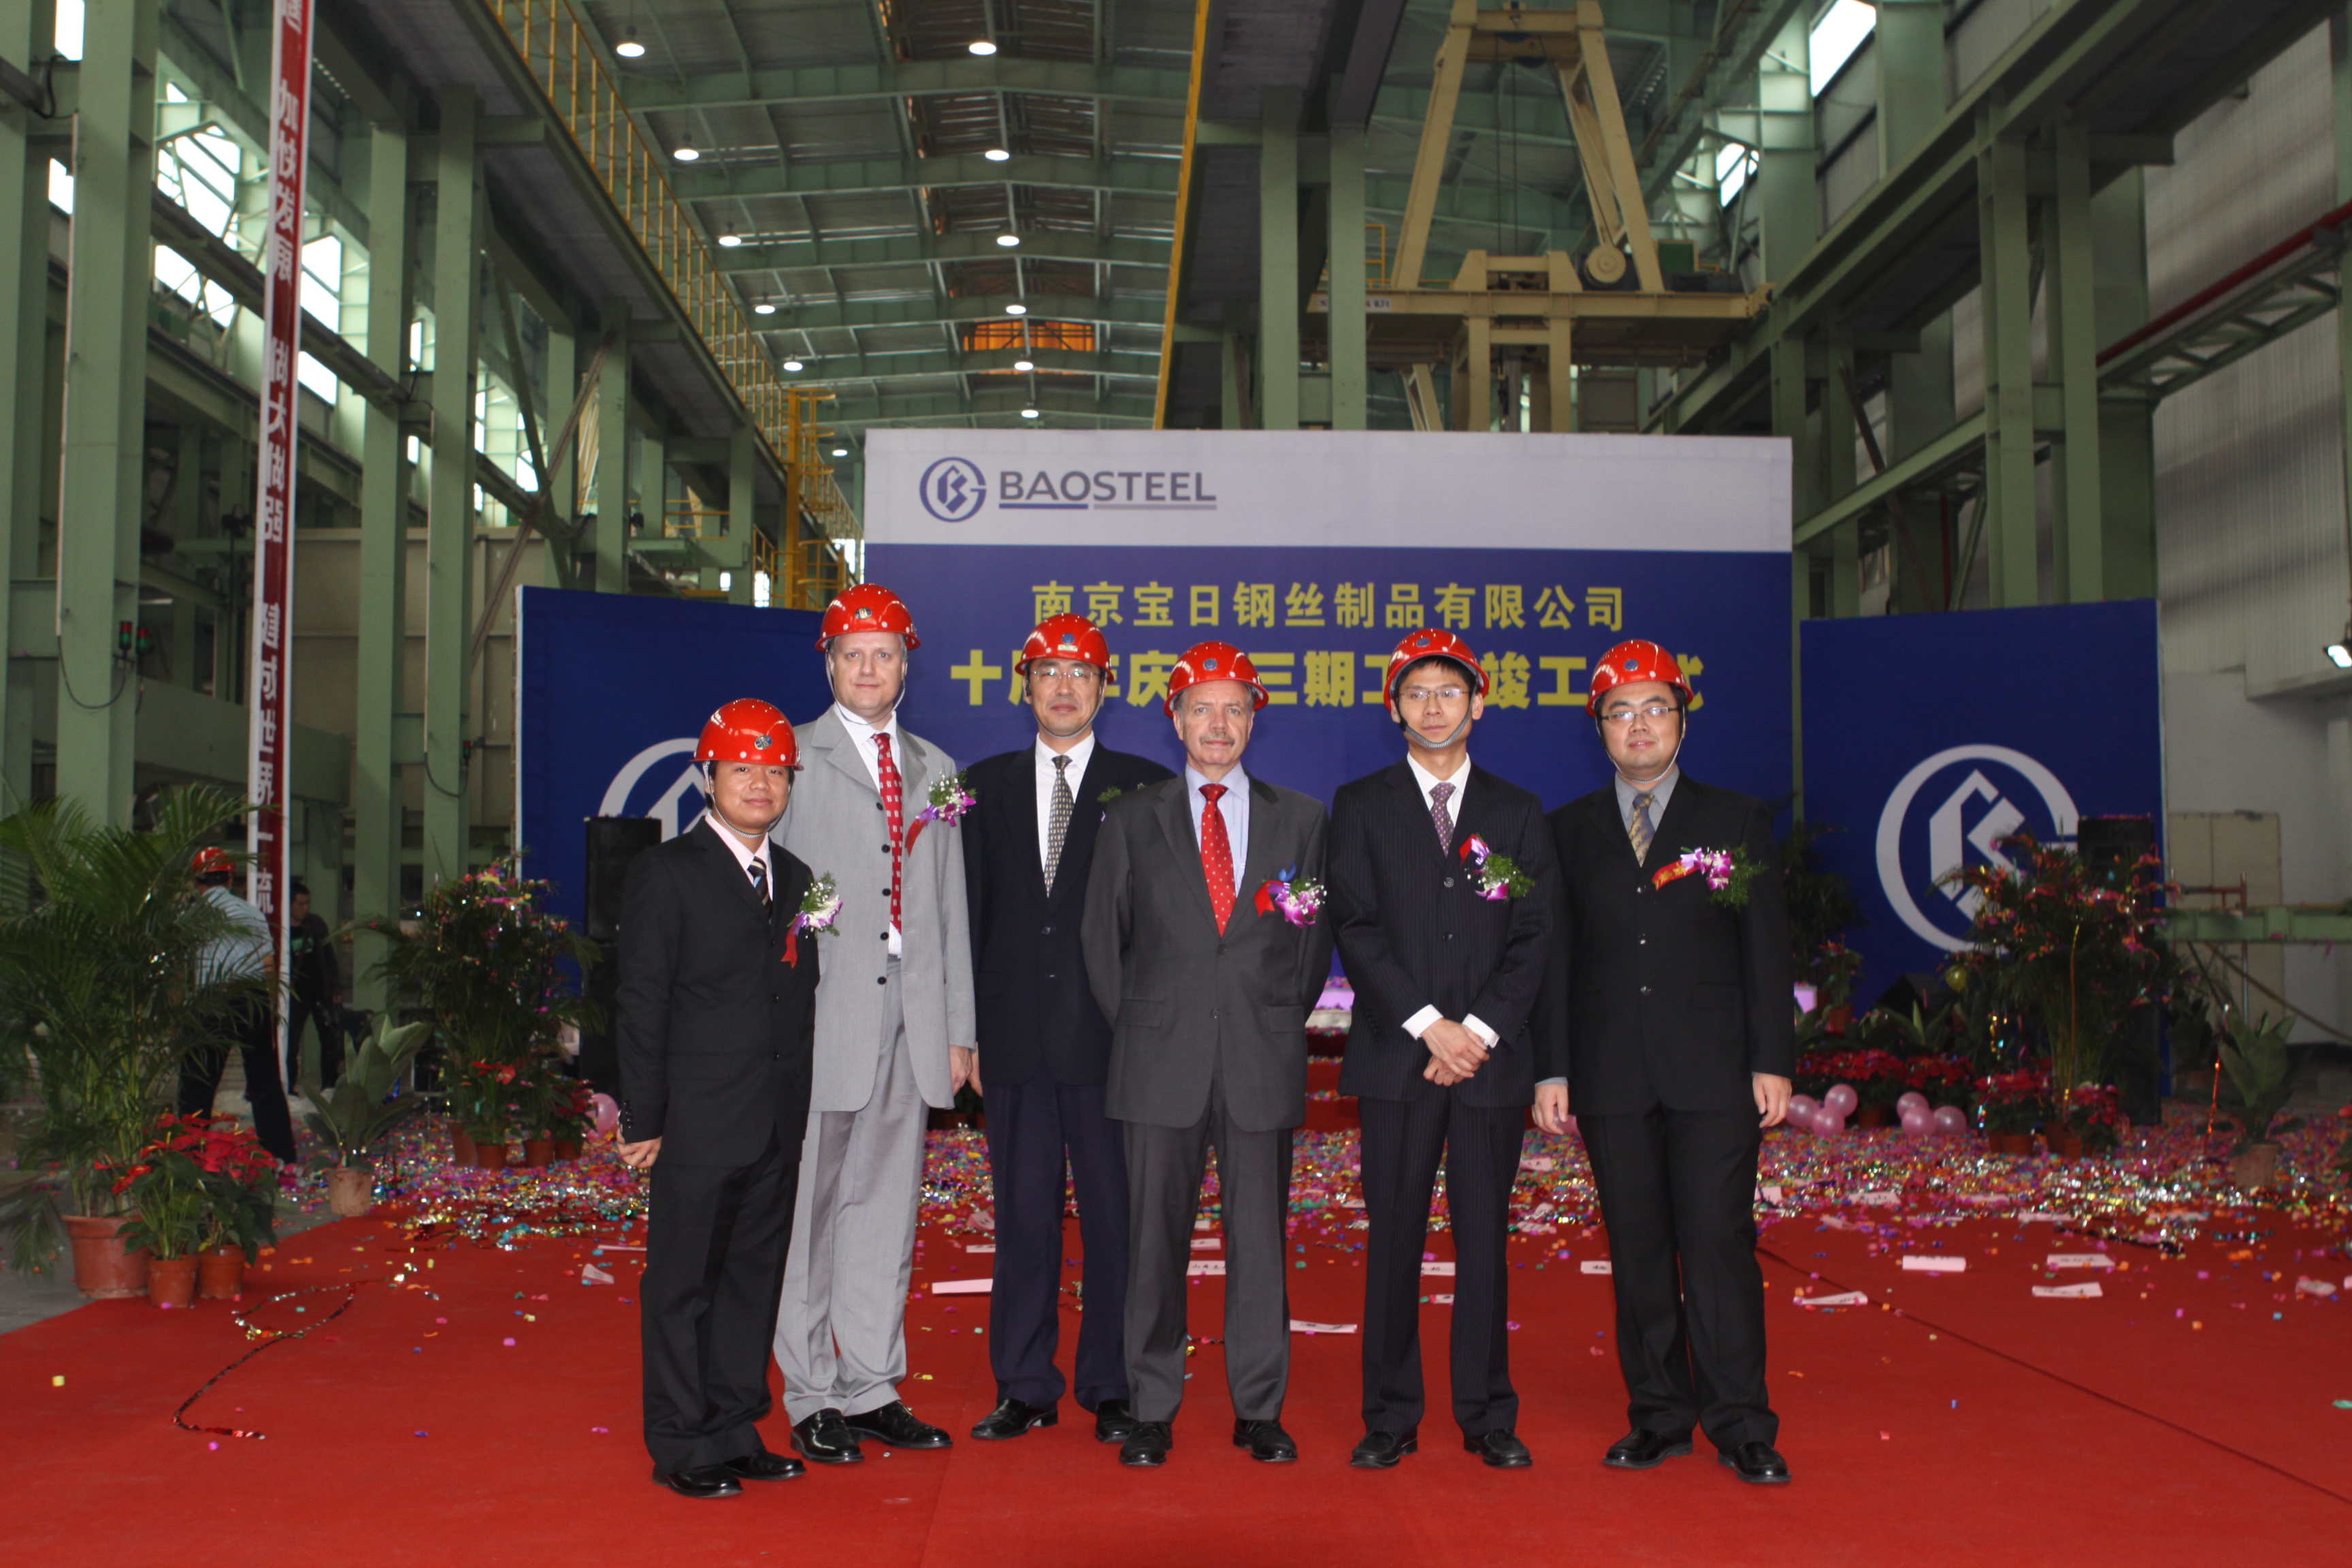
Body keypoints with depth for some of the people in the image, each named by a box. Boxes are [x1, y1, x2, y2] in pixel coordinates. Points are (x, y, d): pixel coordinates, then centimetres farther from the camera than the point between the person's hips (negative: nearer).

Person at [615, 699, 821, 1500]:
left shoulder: (796, 878, 13)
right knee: (683, 1285, 4)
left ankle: (736, 1431, 24)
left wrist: (801, 1100, 8)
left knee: (755, 1277, 12)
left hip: (779, 1126, 6)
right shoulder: (664, 873, -4)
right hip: (699, 1124, -5)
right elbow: (641, 1004, -6)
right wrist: (642, 1119, -9)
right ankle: (682, 1447, 15)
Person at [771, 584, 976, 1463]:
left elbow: (952, 910, 15)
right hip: (820, 1019, -4)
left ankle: (872, 1389, 20)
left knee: (887, 1207, 10)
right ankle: (812, 1398, 12)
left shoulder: (935, 771, 16)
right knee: (809, 1209, 2)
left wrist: (960, 1028, 11)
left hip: (912, 1023, 4)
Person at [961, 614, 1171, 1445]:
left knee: (1115, 1212, 3)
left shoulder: (1145, 786, 4)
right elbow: (970, 909, 10)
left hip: (1111, 1033, -2)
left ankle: (1113, 1388, 15)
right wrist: (966, 1026, 4)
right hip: (1015, 1034, 2)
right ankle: (1024, 1387, 19)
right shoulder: (987, 785, 12)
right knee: (1023, 1212, 8)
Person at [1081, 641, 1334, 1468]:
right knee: (1155, 1238, 3)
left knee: (1260, 1237, 5)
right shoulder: (1131, 819, 8)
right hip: (1161, 1062, 0)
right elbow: (1103, 940, 10)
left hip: (1263, 1059, 1)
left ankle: (1259, 1409, 17)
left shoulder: (1300, 819, 9)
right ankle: (1152, 1411, 14)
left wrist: (1280, 1023, 6)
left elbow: (1315, 937, 13)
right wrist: (1135, 1030, 6)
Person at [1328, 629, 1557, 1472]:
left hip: (1491, 1055, 1)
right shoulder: (1361, 805, 6)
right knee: (1394, 1238, 2)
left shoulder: (1517, 812, 11)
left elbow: (1535, 936, 4)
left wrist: (1481, 1029, -9)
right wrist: (1429, 1024, -11)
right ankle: (1391, 1417, 13)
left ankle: (1488, 1416, 16)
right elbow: (1356, 928, -2)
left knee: (1485, 1238, 6)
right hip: (1397, 1054, -1)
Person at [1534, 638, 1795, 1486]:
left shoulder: (1738, 819, 8)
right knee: (1637, 1251, 6)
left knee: (1718, 1241, -4)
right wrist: (1551, 1069, 2)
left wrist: (1772, 1061, -3)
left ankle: (1740, 1425, 5)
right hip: (1611, 1073, 2)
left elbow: (1766, 947, 4)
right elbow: (1556, 957, 8)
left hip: (1713, 1069, -1)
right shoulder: (1568, 830, 10)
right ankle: (1660, 1415, 16)